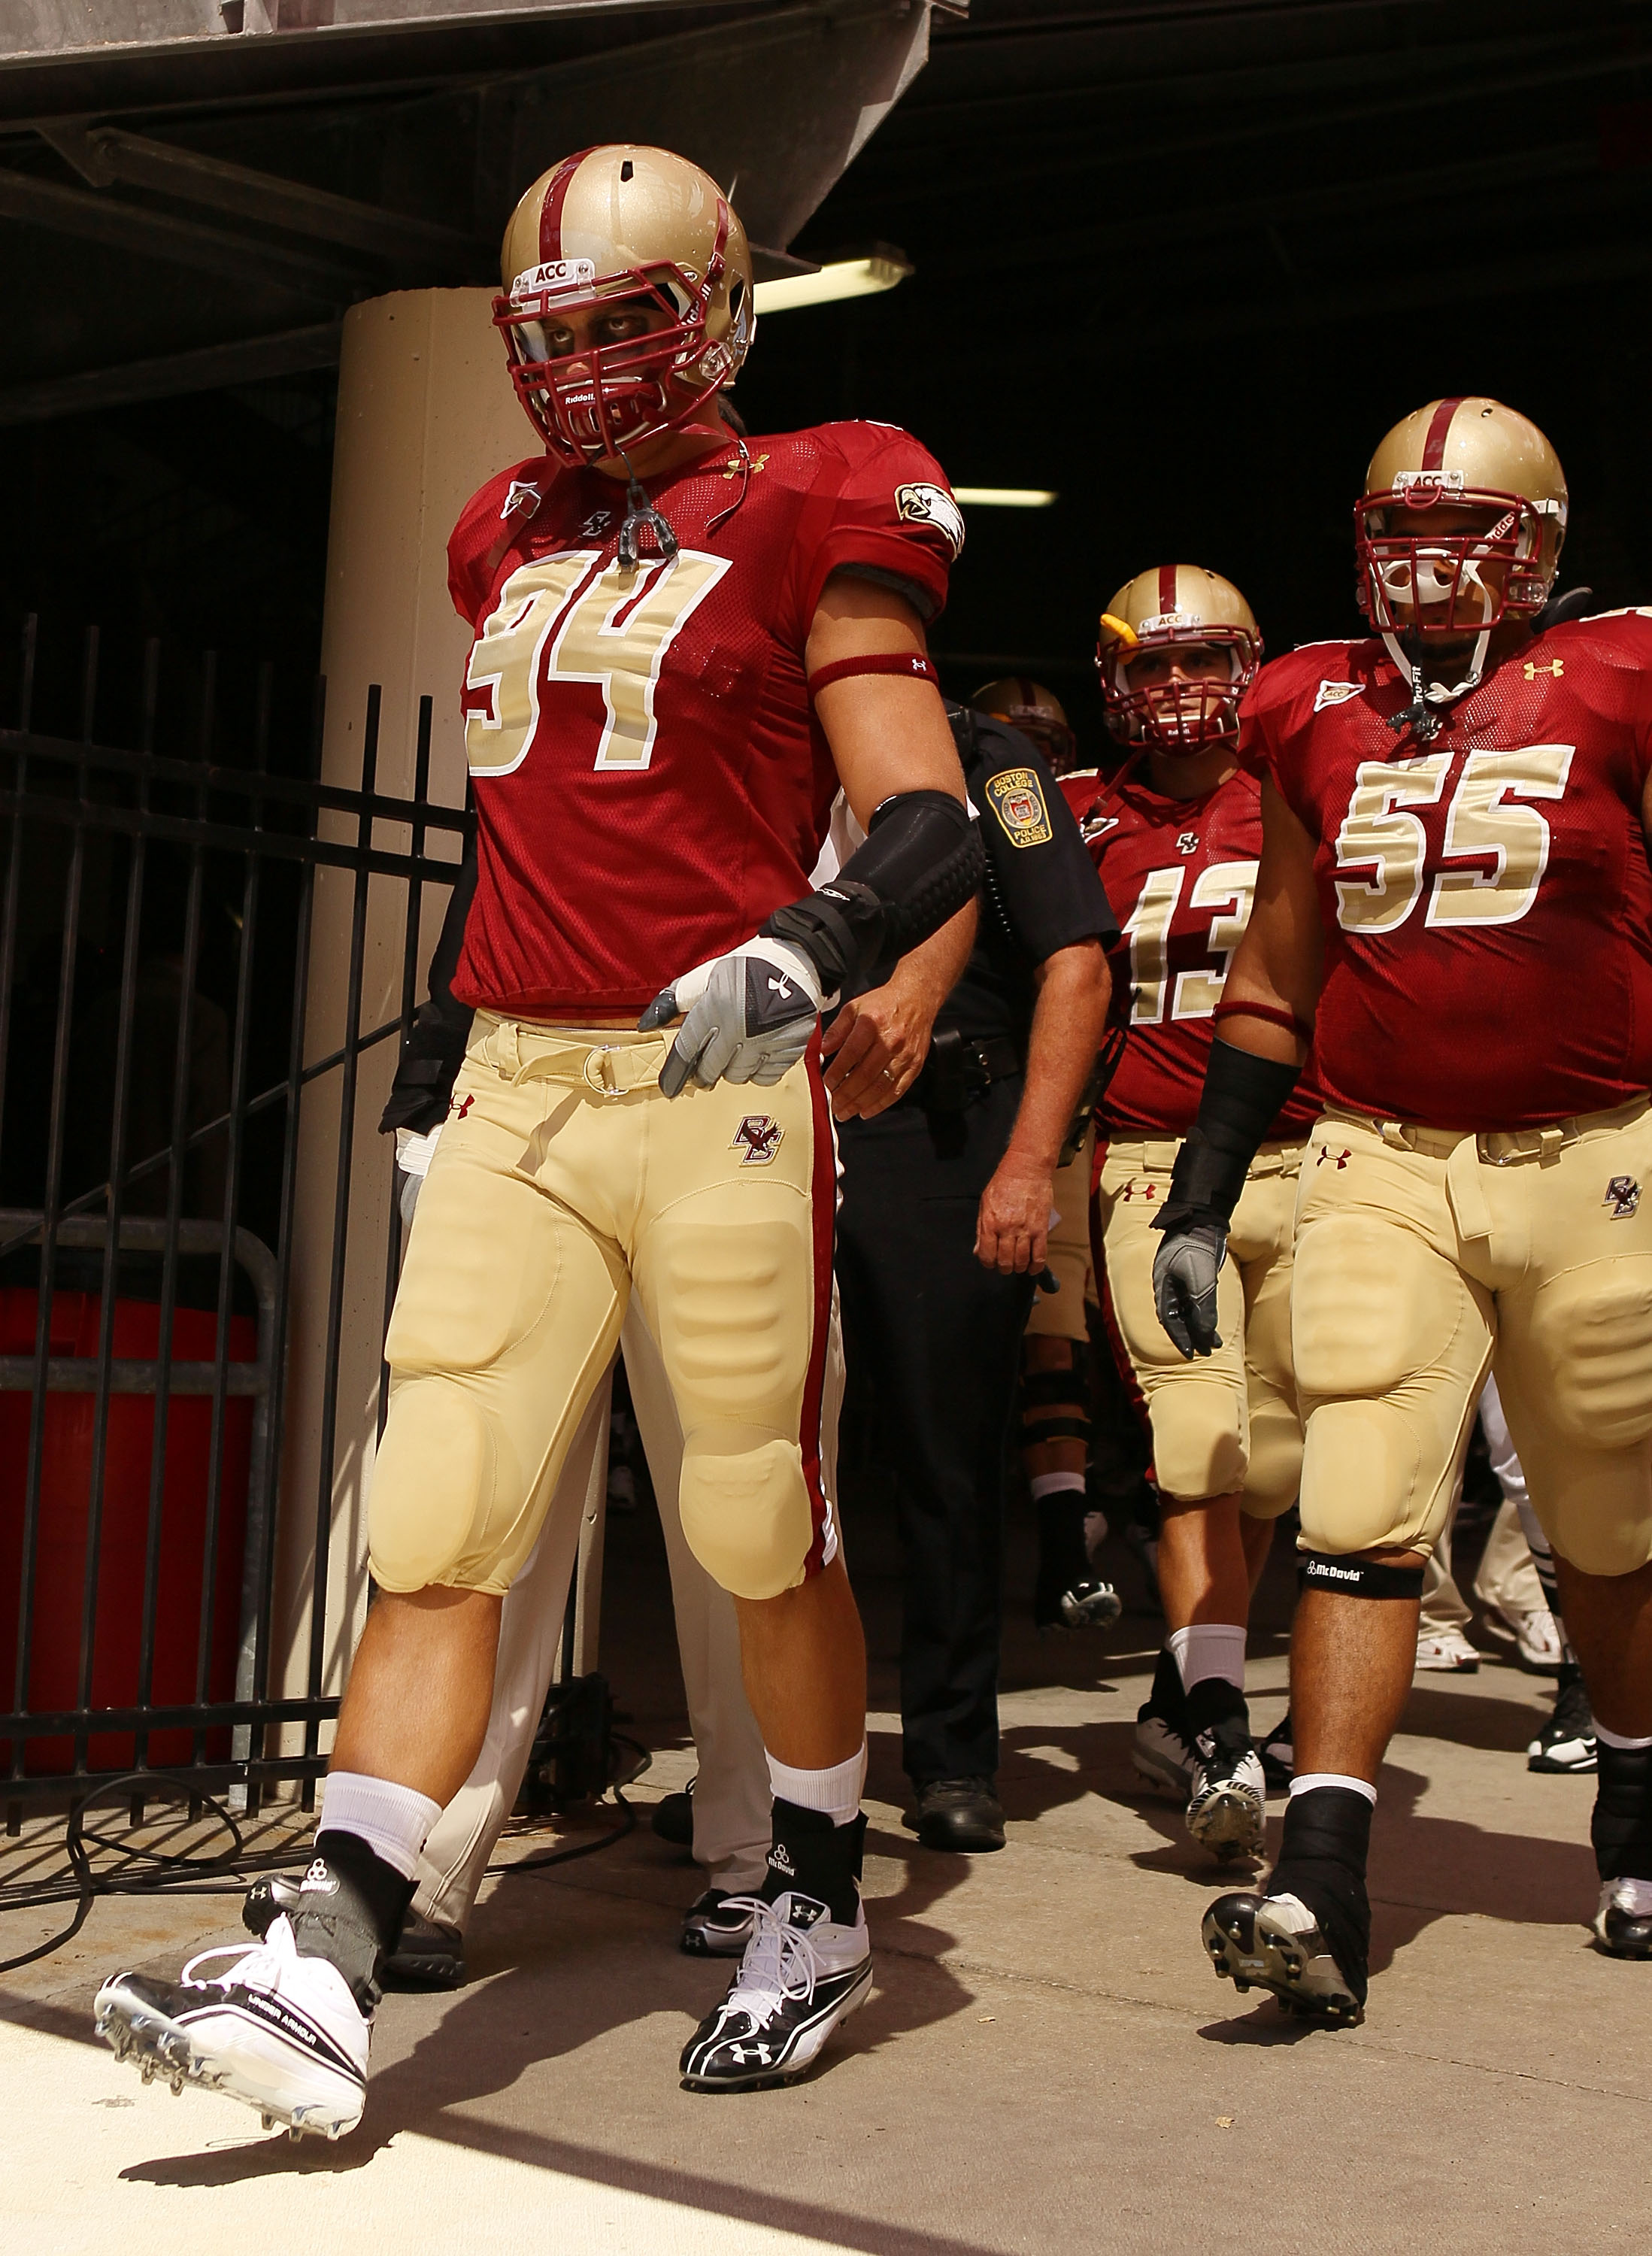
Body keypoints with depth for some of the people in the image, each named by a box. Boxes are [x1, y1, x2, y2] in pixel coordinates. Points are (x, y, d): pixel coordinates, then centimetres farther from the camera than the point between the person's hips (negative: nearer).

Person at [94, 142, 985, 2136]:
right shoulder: (511, 537, 18)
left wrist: (805, 951, -29)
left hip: (719, 1091, -5)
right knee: (430, 1539, -1)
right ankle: (323, 1978, -1)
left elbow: (930, 831, -11)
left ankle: (820, 1913, 26)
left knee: (765, 1542, 5)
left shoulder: (801, 524, -2)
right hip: (512, 1090, 6)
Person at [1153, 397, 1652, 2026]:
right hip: (1378, 1163, 2)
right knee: (1361, 1522, -8)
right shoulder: (1315, 711, 8)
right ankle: (1319, 1893, -8)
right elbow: (1276, 973, 15)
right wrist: (1199, 1201, 12)